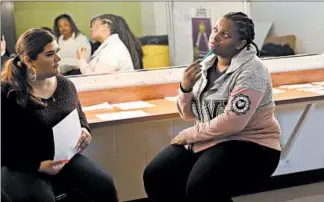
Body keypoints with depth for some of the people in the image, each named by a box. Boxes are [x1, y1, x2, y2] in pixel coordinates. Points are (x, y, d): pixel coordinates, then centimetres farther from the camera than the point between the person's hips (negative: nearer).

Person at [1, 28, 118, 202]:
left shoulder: (65, 85, 4)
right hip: (20, 166, -5)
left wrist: (84, 131, -1)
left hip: (64, 158, 5)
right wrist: (39, 166, -22)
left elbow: (79, 117, 22)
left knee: (104, 184, -15)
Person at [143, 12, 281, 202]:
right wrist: (185, 87, -10)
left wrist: (190, 135, -13)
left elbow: (231, 122, -24)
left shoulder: (251, 71, -15)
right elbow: (189, 114, 9)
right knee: (155, 175, -9)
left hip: (249, 144, -7)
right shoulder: (205, 65, 6)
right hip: (208, 139, 7)